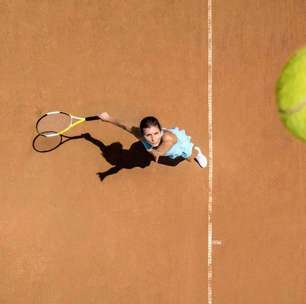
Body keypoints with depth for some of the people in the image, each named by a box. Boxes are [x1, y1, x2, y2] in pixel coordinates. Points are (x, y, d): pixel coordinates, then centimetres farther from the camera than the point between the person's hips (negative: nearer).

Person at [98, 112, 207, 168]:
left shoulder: (167, 137, -53)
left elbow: (167, 144, -72)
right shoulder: (141, 135, -41)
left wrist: (158, 152, -93)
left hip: (179, 140, -2)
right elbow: (126, 126, -26)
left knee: (190, 157, 31)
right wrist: (109, 118, -12)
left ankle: (196, 151, 66)